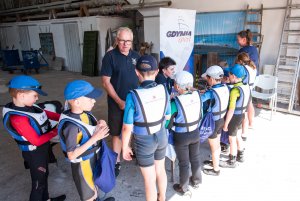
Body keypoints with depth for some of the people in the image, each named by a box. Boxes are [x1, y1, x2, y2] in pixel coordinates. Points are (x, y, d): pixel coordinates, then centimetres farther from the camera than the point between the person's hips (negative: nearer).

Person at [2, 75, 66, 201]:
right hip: (34, 153, -9)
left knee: (44, 175, 27)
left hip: (42, 149, 9)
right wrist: (55, 131, -21)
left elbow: (46, 113, 4)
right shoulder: (18, 118, -33)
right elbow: (37, 141, -30)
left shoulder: (28, 106, -9)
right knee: (38, 182, 11)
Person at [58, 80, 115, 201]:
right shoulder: (71, 126, -33)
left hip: (93, 158, 8)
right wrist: (95, 138, -33)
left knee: (93, 184, 34)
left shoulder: (85, 113, -10)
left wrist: (99, 125, -15)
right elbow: (71, 155, -29)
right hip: (82, 164, -8)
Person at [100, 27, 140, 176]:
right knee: (117, 133, 7)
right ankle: (116, 162, 24)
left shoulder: (135, 56, 3)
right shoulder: (110, 56, -11)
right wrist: (119, 101, -16)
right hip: (117, 102, -4)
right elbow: (106, 82, -12)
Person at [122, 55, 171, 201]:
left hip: (144, 142, -5)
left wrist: (125, 147, -4)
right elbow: (167, 116, 1)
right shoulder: (163, 90, -13)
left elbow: (127, 128, -20)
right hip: (161, 136, 5)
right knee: (160, 170, 28)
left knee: (149, 179, 14)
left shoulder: (133, 96, -27)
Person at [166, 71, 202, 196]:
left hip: (181, 137, -5)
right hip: (195, 133, 5)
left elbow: (168, 124, -19)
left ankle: (184, 189, 33)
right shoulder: (197, 95, -11)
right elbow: (201, 116, 3)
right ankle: (196, 181, 48)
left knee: (184, 163, 13)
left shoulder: (175, 102, -27)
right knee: (195, 158, 25)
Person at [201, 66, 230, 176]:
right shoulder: (225, 87, -7)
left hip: (213, 122, -7)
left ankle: (216, 170, 31)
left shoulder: (211, 92, -30)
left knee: (214, 148, 12)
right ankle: (215, 162, 47)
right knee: (217, 144, 26)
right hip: (221, 119, 7)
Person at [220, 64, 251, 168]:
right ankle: (240, 156, 43)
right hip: (242, 114, 8)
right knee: (237, 136, 25)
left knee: (232, 139, 9)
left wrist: (225, 124, -18)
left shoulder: (235, 90, -27)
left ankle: (232, 161, 25)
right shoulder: (246, 86, -3)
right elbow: (246, 103, 8)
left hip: (234, 116, -8)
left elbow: (231, 110, -26)